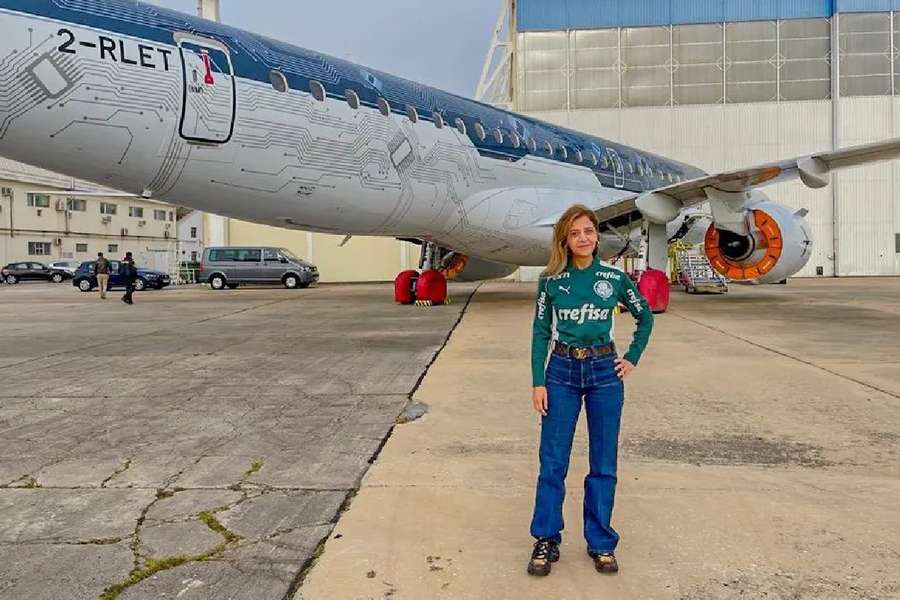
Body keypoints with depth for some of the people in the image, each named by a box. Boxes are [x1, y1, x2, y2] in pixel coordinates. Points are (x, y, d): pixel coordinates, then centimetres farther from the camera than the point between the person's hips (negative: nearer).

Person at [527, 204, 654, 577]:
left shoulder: (615, 278, 0)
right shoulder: (551, 280, -1)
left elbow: (645, 316, 14)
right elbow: (541, 332, 1)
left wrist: (632, 358, 7)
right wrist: (538, 382, -4)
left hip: (604, 372, 1)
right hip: (562, 371, 0)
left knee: (604, 462, 8)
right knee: (552, 460, 2)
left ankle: (601, 543, 22)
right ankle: (546, 540, 17)